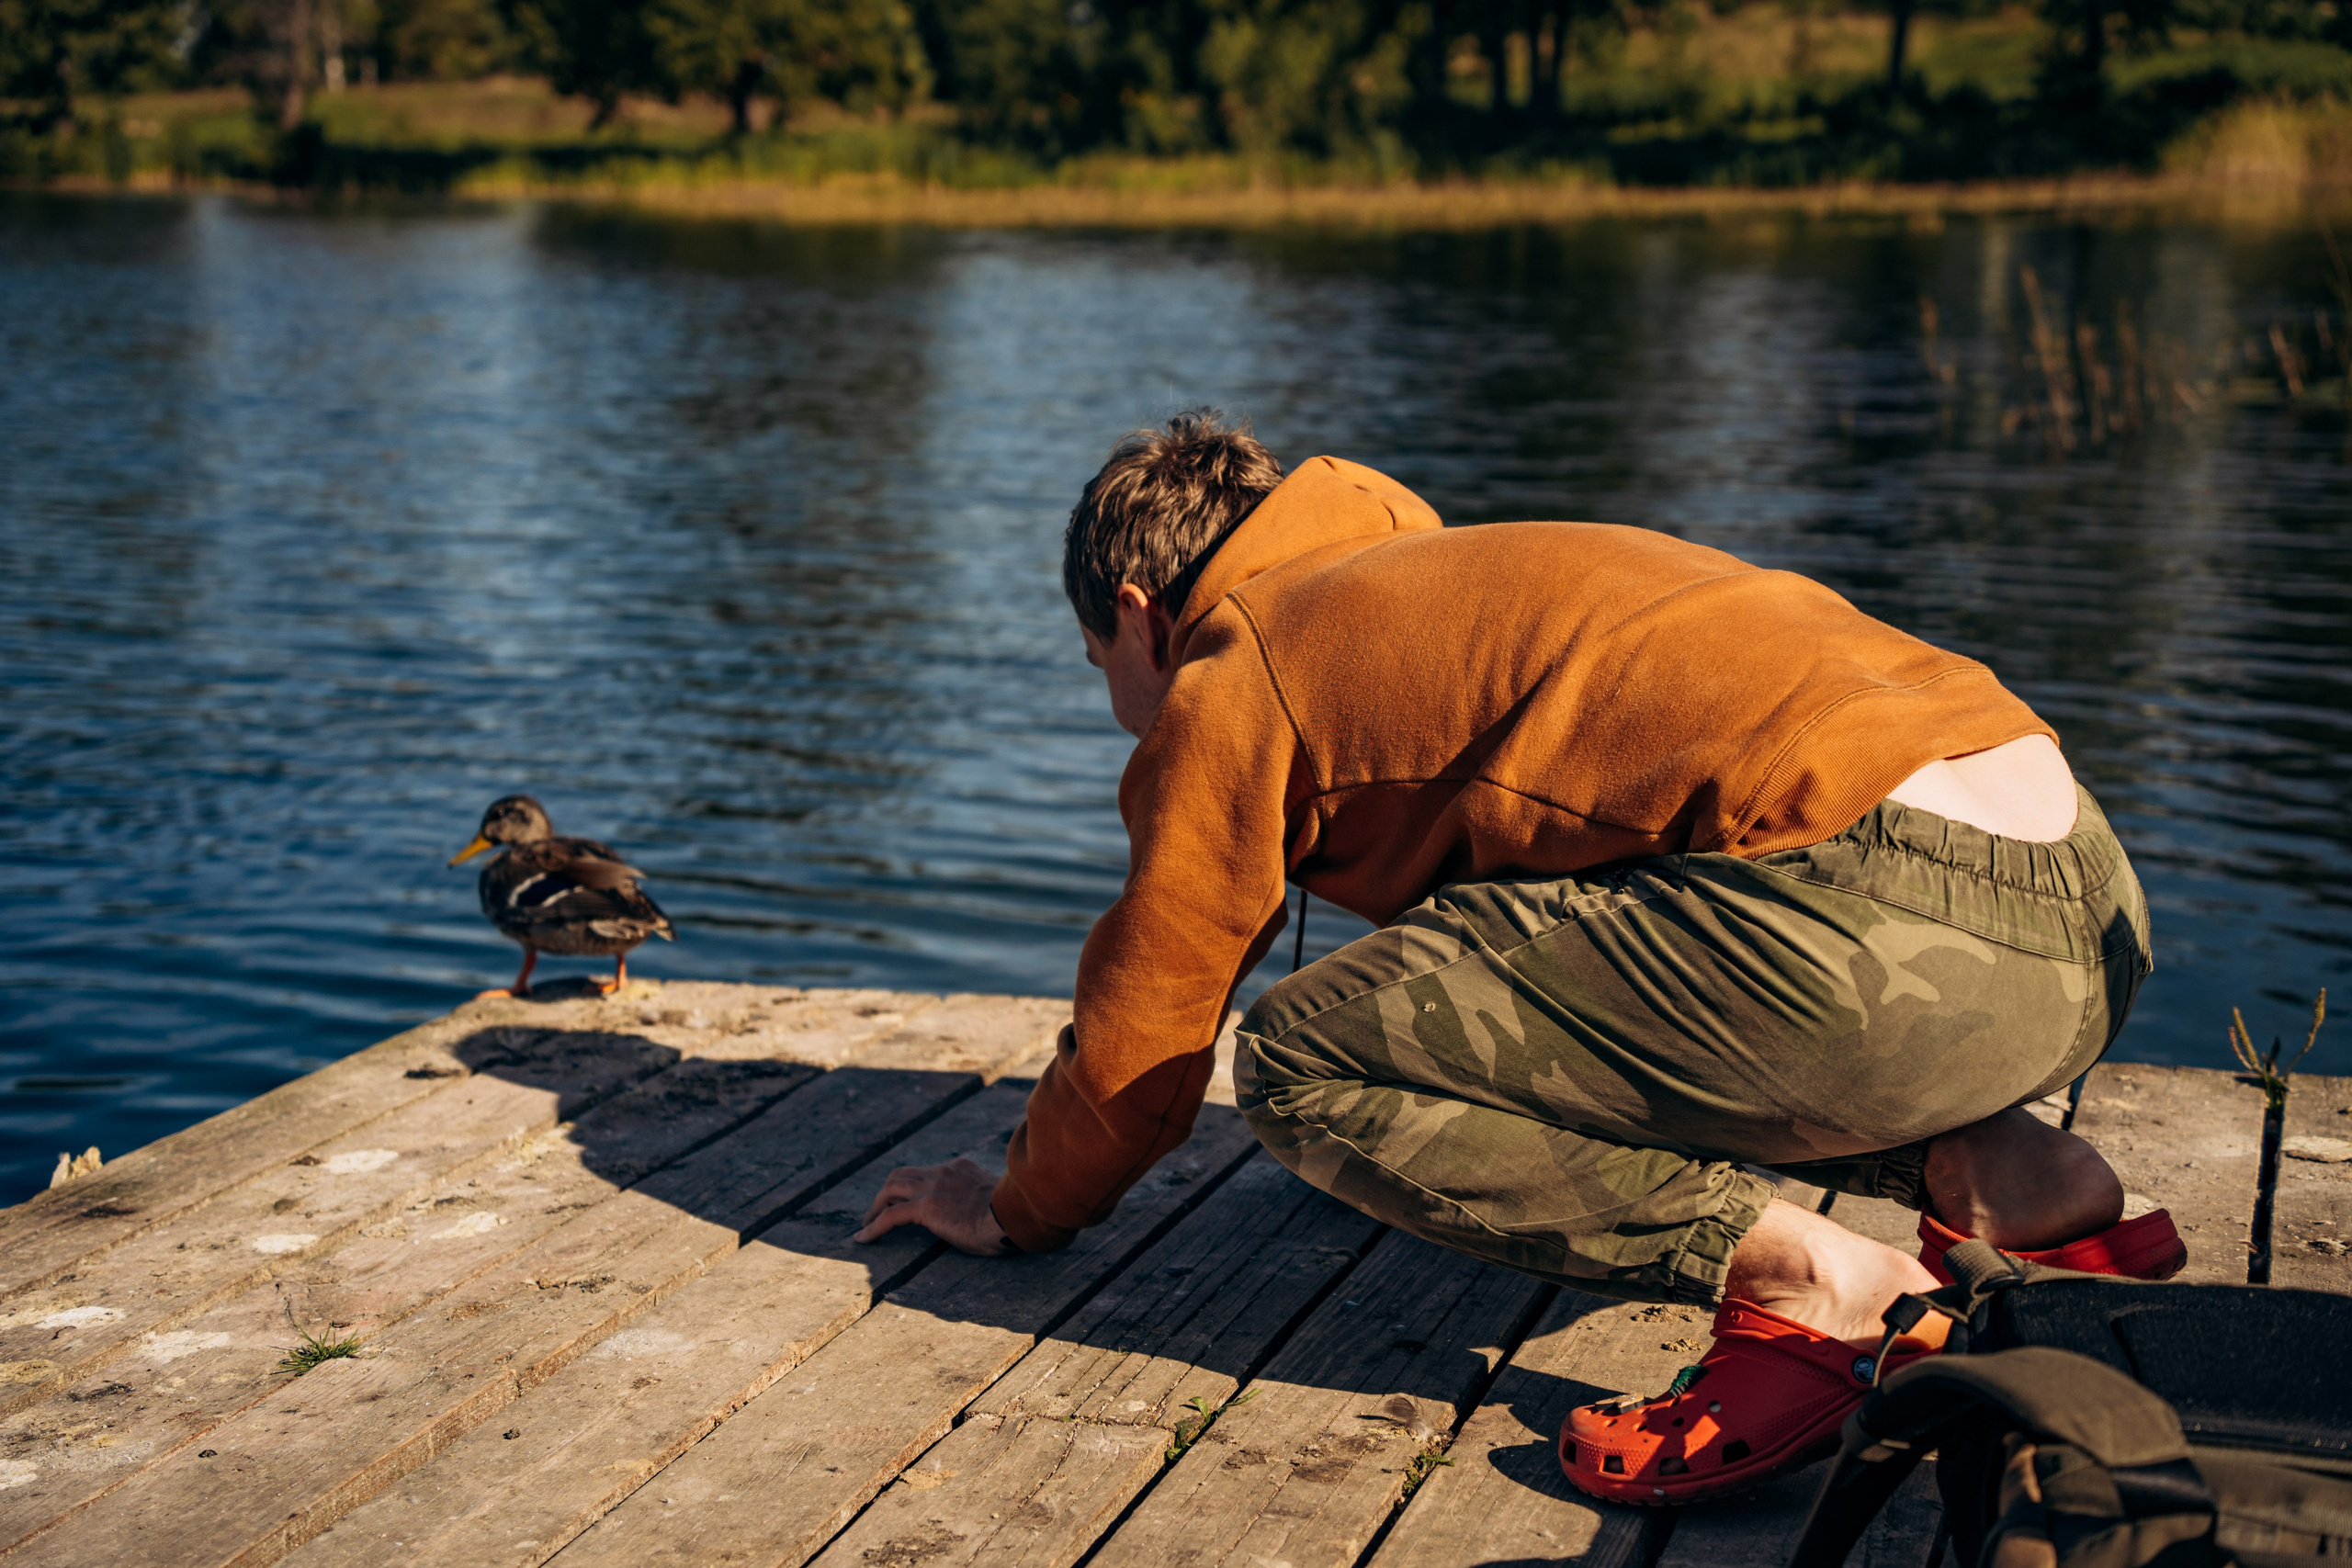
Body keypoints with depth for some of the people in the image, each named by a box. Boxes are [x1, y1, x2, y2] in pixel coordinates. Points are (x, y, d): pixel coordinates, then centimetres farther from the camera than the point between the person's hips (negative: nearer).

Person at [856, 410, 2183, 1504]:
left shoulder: (1233, 682, 10)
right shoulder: (1436, 582, 35)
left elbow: (1146, 1026, 17)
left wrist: (1021, 1210, 36)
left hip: (1877, 916, -9)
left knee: (1304, 1064, -1)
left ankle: (1796, 1272, -10)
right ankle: (2011, 1177, 13)